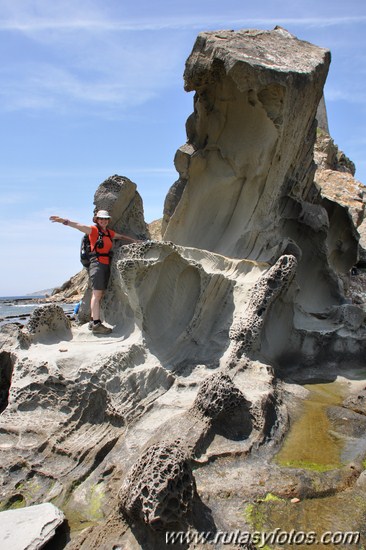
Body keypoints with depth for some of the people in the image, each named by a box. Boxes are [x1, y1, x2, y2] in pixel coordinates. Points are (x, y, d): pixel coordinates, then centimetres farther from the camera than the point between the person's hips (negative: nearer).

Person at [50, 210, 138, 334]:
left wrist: (133, 240, 42)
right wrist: (65, 221, -32)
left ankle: (93, 321, 14)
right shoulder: (94, 230, -2)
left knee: (99, 294, 9)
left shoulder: (109, 232, 19)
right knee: (97, 293, -12)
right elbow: (79, 226, -17)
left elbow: (121, 236, 35)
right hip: (97, 263, -8)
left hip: (106, 264, 8)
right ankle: (96, 324, -14)